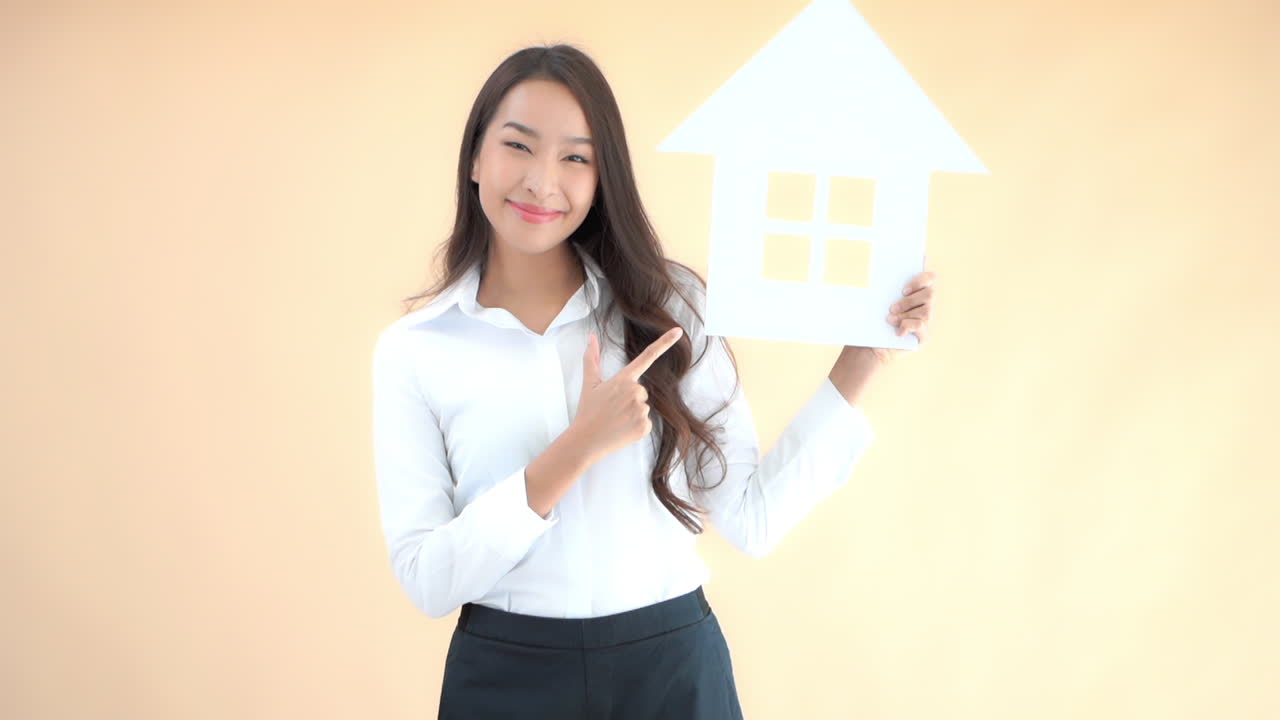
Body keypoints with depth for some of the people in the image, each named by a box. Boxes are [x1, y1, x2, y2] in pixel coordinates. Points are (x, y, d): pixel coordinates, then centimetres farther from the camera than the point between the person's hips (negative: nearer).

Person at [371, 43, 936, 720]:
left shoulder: (669, 304, -4)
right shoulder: (412, 348, -5)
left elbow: (752, 519, -4)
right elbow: (426, 580, -11)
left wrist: (860, 360, -8)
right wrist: (577, 449, -20)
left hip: (674, 665, 1)